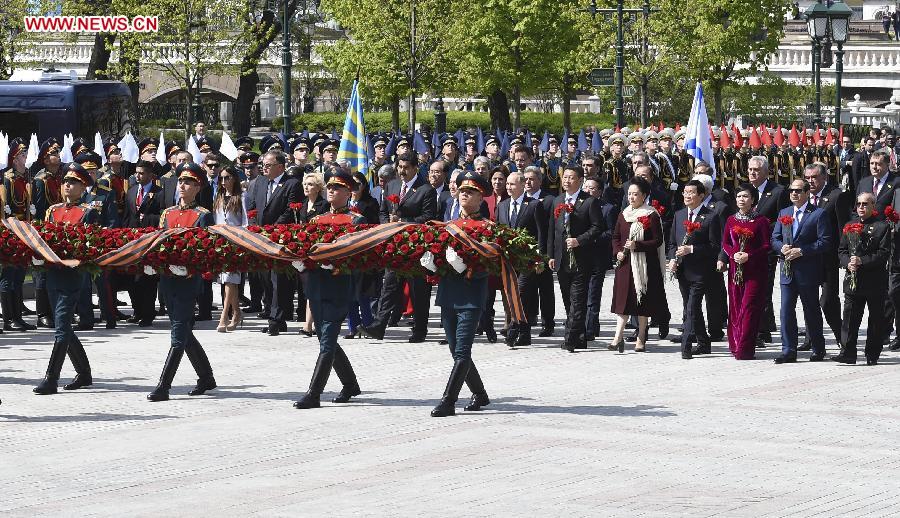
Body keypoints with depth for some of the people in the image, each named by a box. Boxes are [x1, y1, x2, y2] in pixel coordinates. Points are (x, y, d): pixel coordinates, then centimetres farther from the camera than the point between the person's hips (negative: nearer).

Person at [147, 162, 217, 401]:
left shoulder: (203, 216, -2)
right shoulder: (167, 213, 16)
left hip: (188, 280, -7)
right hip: (168, 278, 7)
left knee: (179, 335, -9)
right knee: (183, 332, 13)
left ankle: (163, 387, -13)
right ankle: (206, 378, 27)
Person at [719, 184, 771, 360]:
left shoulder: (761, 221, -2)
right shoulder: (731, 220, 11)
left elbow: (767, 246, -5)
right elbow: (725, 243, 11)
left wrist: (748, 256, -16)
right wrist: (733, 254, -9)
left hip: (755, 269, -4)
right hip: (735, 268, 4)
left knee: (749, 306, -9)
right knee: (735, 306, 6)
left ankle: (744, 349, -11)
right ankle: (735, 346, 15)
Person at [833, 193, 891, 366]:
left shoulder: (882, 227, -1)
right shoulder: (849, 227, 13)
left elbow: (884, 253, -9)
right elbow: (841, 250, 12)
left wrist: (862, 261, -18)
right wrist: (848, 263, -8)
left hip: (875, 281, -3)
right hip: (852, 280, 3)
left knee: (876, 319, 4)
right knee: (849, 318, -4)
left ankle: (872, 355, 12)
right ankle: (848, 353, -5)